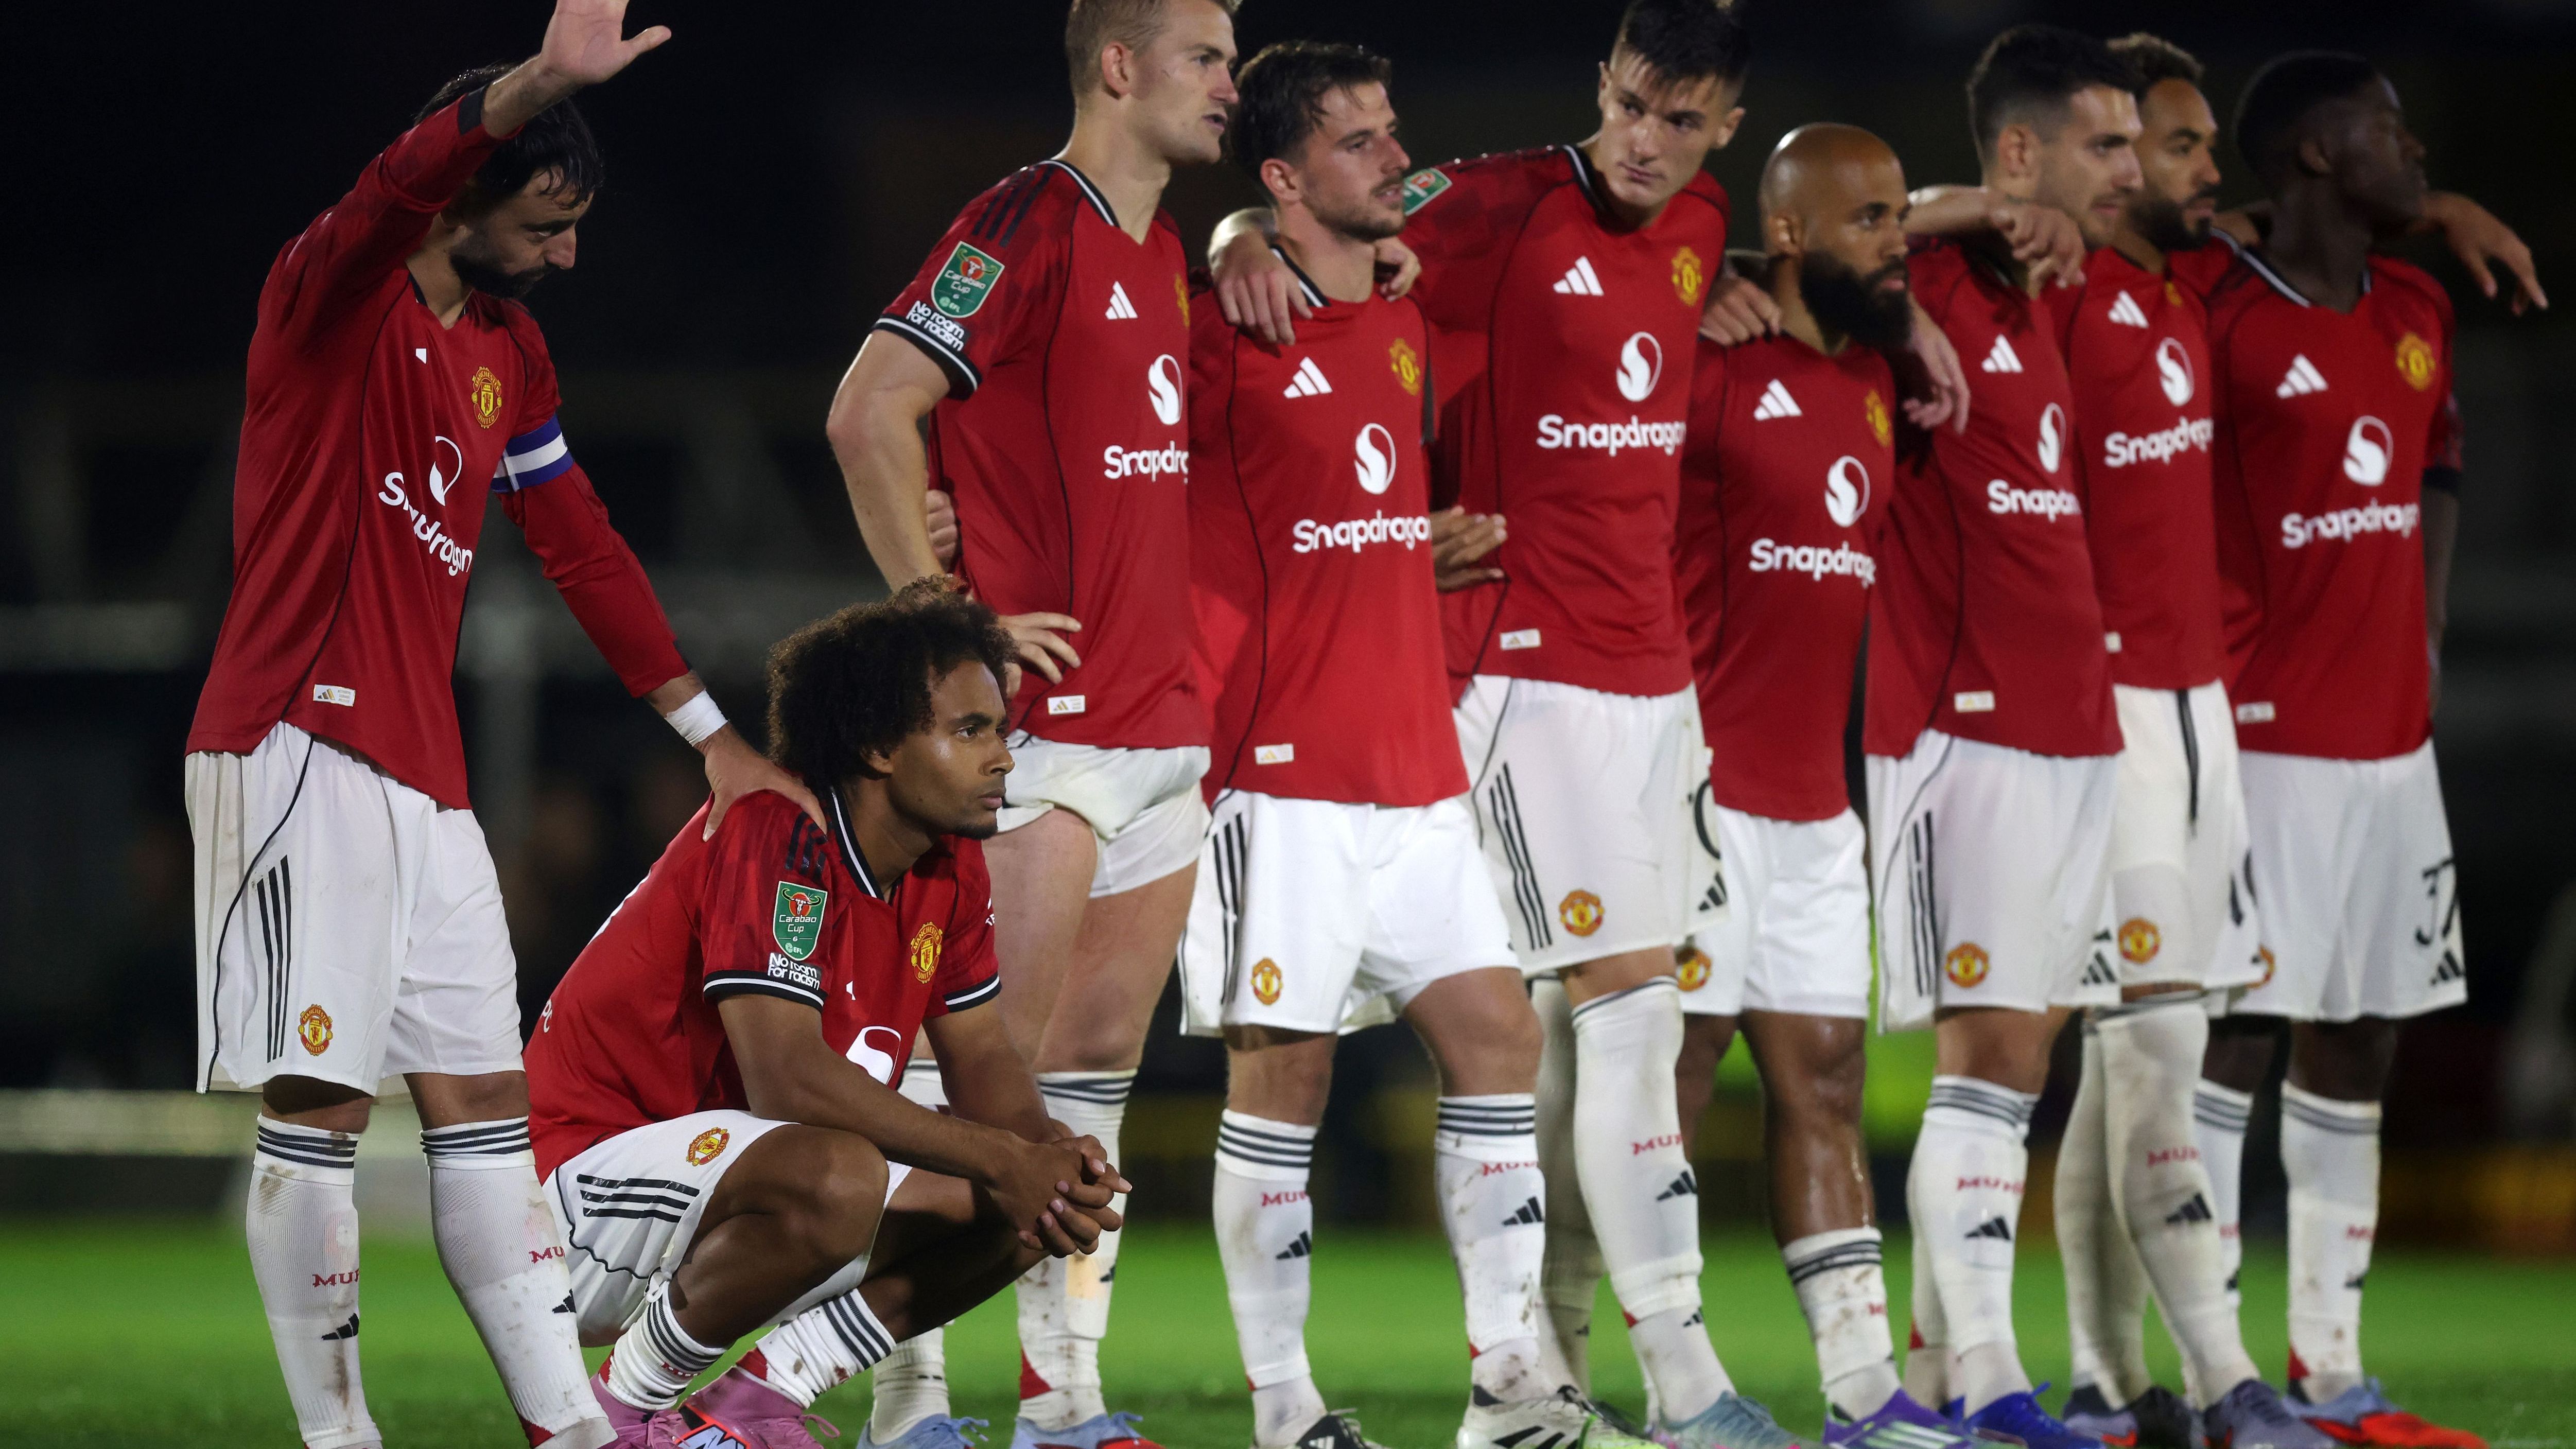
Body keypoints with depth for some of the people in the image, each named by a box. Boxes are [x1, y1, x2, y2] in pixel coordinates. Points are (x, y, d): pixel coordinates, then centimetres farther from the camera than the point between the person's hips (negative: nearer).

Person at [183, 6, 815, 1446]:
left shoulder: (510, 352, 15)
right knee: (320, 1100, -8)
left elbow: (584, 546, 22)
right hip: (299, 749, -8)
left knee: (484, 1094, 7)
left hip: (423, 772, 8)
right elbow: (395, 188, -31)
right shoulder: (331, 294, -9)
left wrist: (711, 731, 20)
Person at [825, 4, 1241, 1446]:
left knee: (1103, 1056, 9)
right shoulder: (1027, 226, -11)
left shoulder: (1163, 250, 16)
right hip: (1040, 719, -9)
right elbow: (870, 414, -17)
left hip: (1162, 718, 9)